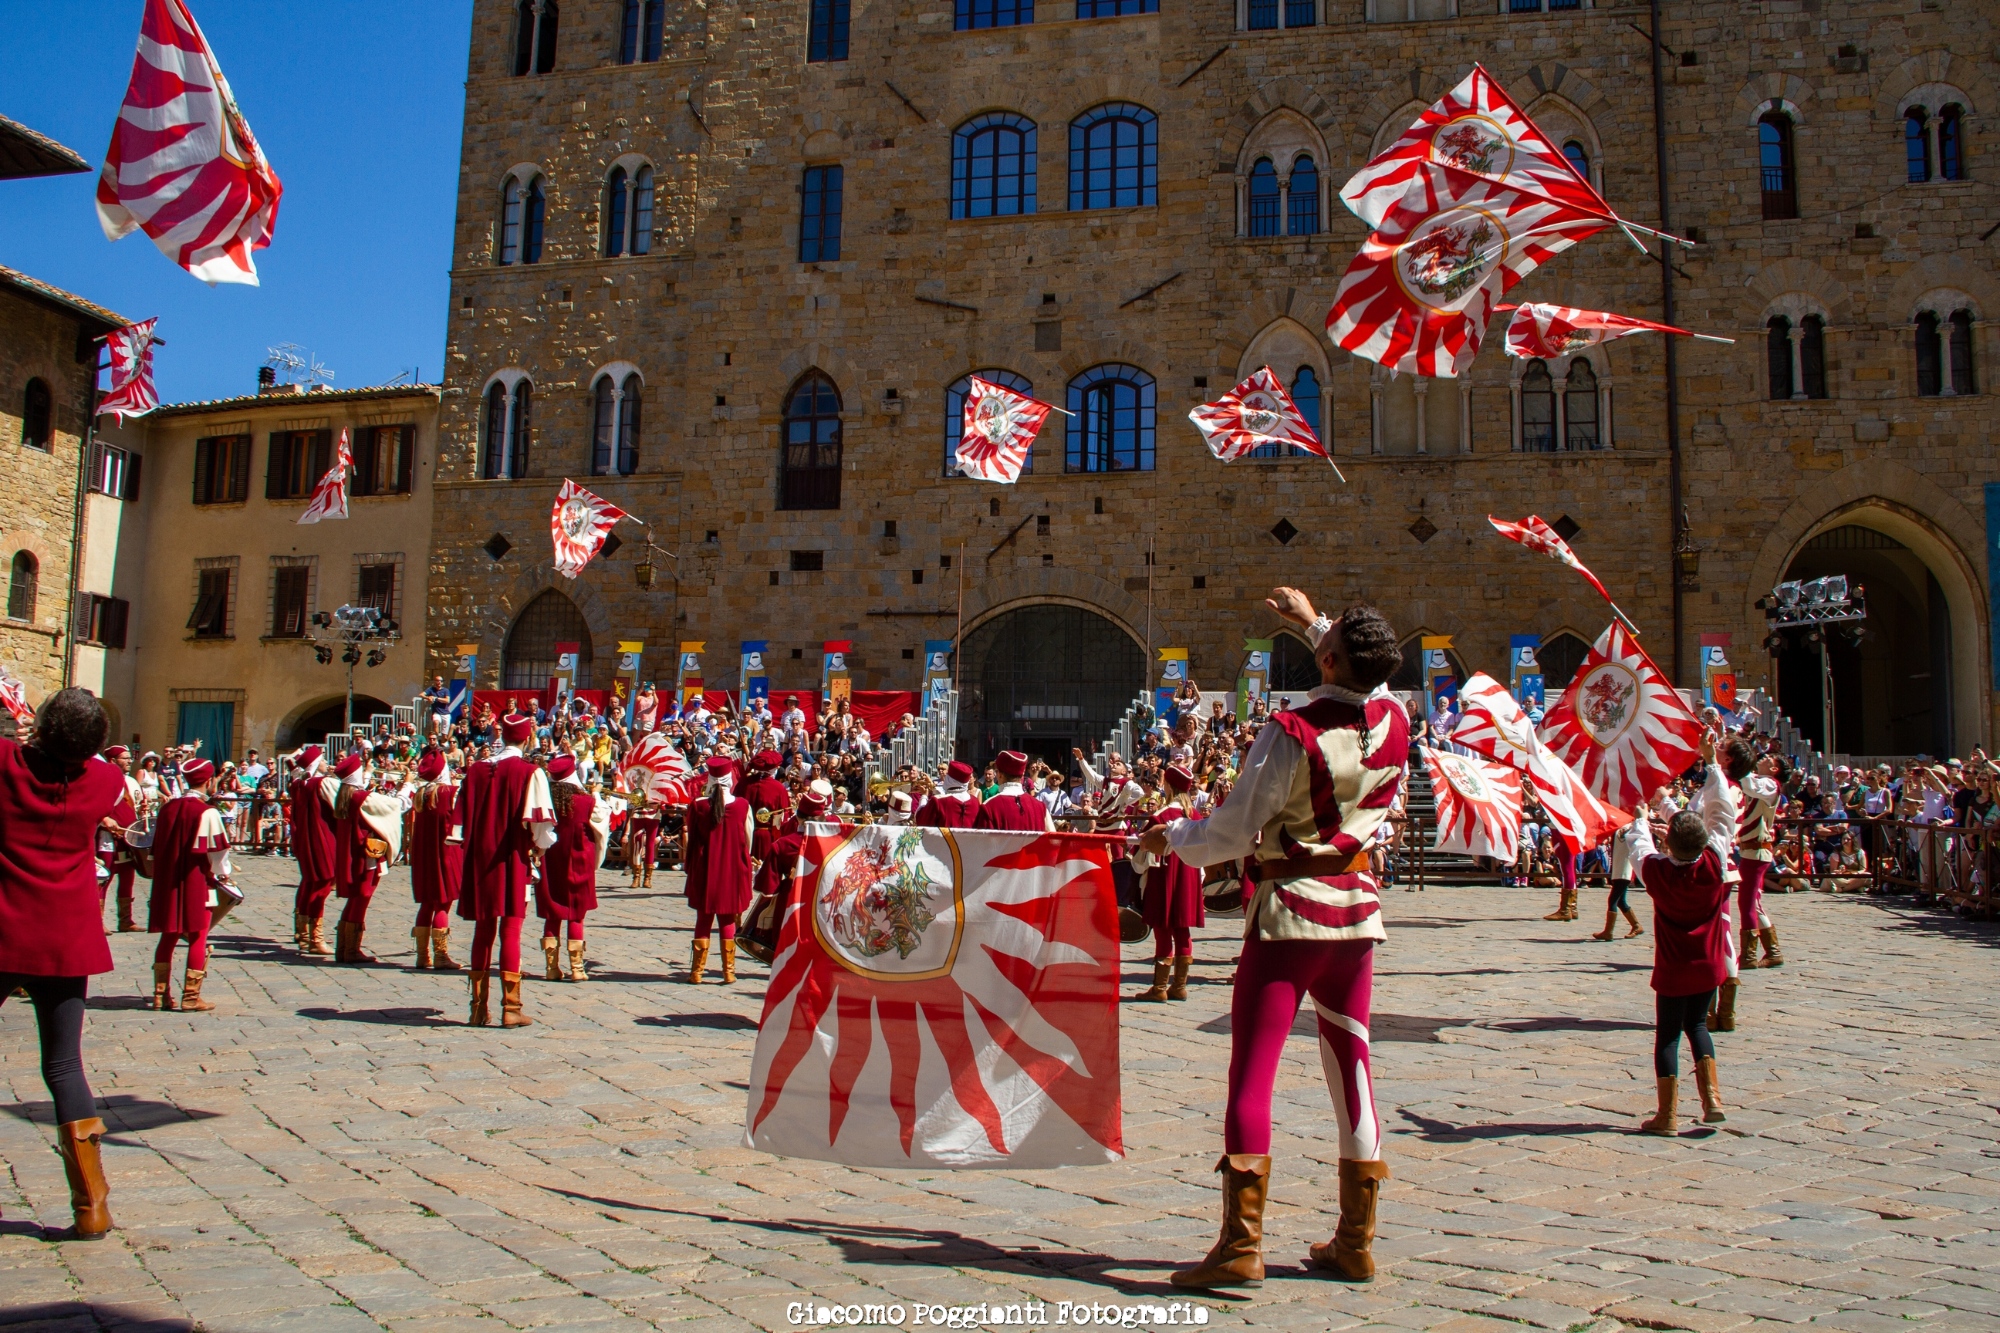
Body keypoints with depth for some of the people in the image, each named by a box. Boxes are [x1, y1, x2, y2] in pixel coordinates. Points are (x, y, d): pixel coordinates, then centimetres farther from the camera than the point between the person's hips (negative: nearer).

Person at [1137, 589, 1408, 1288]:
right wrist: (1311, 622, 36)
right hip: (1357, 910, 6)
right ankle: (1356, 1242, 20)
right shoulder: (1393, 720, 0)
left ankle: (1241, 1244, -4)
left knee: (1251, 1073, -3)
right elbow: (1370, 680, 27)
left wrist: (1169, 836, 4)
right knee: (1350, 1067, 12)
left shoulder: (1293, 732, -18)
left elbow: (1231, 834, -15)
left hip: (1289, 913, -6)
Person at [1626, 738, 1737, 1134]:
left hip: (1673, 969, -3)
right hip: (1709, 966, 3)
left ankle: (1668, 1115, 5)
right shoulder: (1715, 864, -15)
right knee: (1696, 1024, 21)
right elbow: (1722, 811, -6)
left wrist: (1641, 818, 23)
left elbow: (1640, 844, 3)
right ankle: (1712, 1096, 12)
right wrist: (1711, 761, 0)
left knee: (1668, 1035, 4)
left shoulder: (1656, 871, -19)